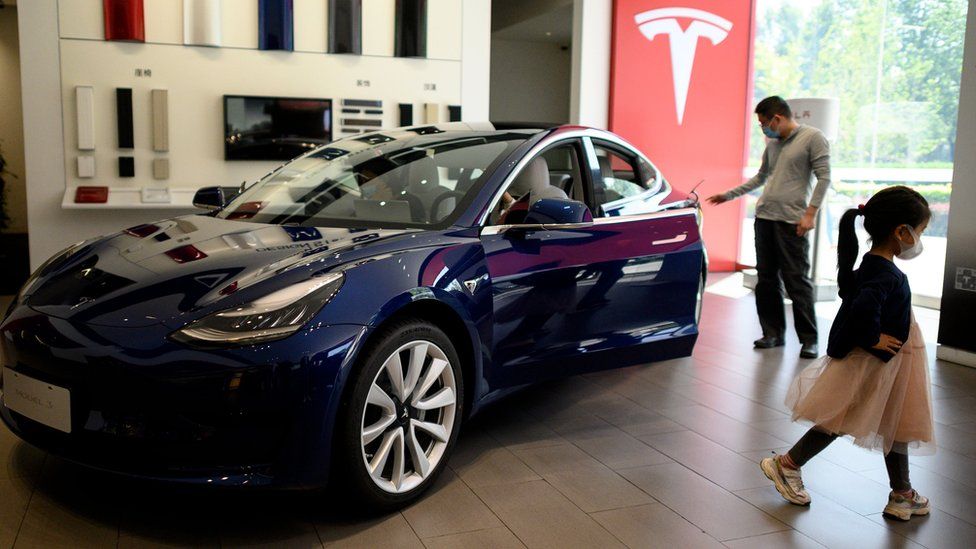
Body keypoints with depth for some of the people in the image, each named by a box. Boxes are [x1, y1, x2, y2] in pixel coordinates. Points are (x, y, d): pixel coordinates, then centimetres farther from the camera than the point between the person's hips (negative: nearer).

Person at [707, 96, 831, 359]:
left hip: (791, 221, -7)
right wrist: (728, 195, 25)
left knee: (797, 280, -5)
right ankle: (773, 333, 16)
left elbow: (824, 177, -6)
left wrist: (810, 213, -13)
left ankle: (809, 339, 3)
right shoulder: (772, 144, 17)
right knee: (766, 279, 7)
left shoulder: (813, 137, -3)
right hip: (764, 218, 7)